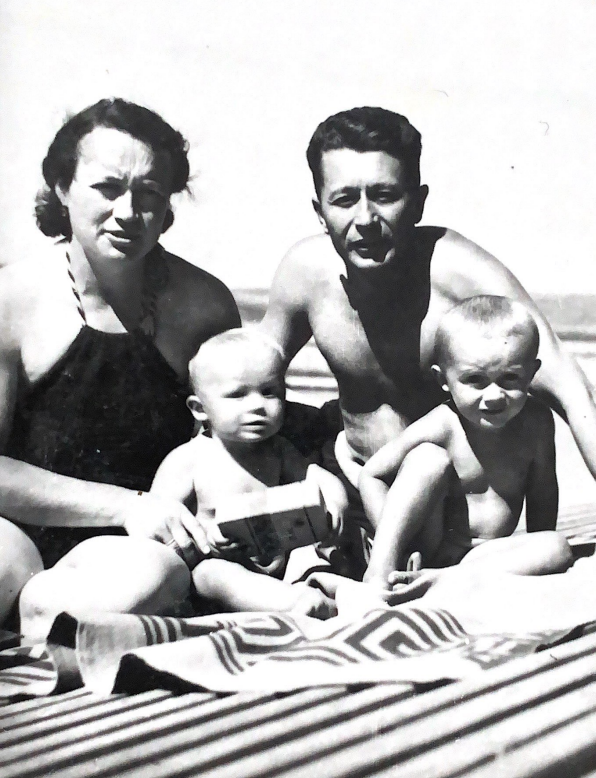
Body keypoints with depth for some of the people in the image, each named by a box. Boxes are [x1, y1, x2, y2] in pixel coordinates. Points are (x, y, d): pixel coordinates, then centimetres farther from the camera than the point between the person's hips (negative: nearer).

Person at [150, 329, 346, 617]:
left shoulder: (277, 451, 10)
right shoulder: (189, 459, -6)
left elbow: (322, 479, 7)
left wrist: (332, 501, -18)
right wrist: (203, 532, -28)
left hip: (279, 568, 6)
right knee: (213, 573, -35)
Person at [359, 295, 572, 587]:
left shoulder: (536, 423, -6)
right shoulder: (440, 428, -16)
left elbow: (542, 492, 7)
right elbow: (371, 475, -10)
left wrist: (537, 555, 2)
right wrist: (394, 539, -21)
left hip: (484, 552, 4)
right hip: (425, 546, -3)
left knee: (559, 549, -22)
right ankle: (380, 569, -31)